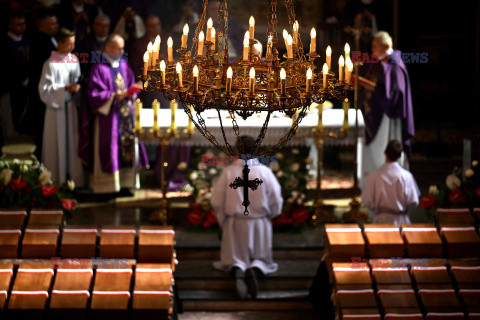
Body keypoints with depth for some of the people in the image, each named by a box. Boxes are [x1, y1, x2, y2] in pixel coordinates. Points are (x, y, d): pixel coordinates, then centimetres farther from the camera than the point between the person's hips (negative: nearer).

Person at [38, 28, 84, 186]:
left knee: (72, 140, 7)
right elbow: (44, 88, -11)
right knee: (57, 142, 0)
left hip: (71, 106, 5)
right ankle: (56, 179, 8)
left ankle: (73, 176, 14)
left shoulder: (74, 60, 7)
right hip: (56, 107, -5)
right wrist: (65, 88, -18)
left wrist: (77, 87, -4)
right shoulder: (51, 63, -11)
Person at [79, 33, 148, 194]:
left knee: (128, 146, 6)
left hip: (126, 113, 7)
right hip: (107, 116, -6)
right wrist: (114, 96, -21)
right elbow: (93, 94, -12)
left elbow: (131, 85, 18)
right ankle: (107, 185, -1)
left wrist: (129, 94, -4)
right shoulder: (98, 68, -8)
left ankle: (126, 181, 12)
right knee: (109, 150, -5)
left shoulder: (123, 65, 13)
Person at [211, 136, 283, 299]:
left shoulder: (228, 172, -9)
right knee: (261, 258, 15)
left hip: (235, 223, 0)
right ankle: (255, 270, -22)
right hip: (260, 223, 0)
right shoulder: (264, 171, -8)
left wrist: (224, 222, 12)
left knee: (236, 257, 14)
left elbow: (216, 202, -5)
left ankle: (238, 271, -22)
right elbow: (276, 201, -3)